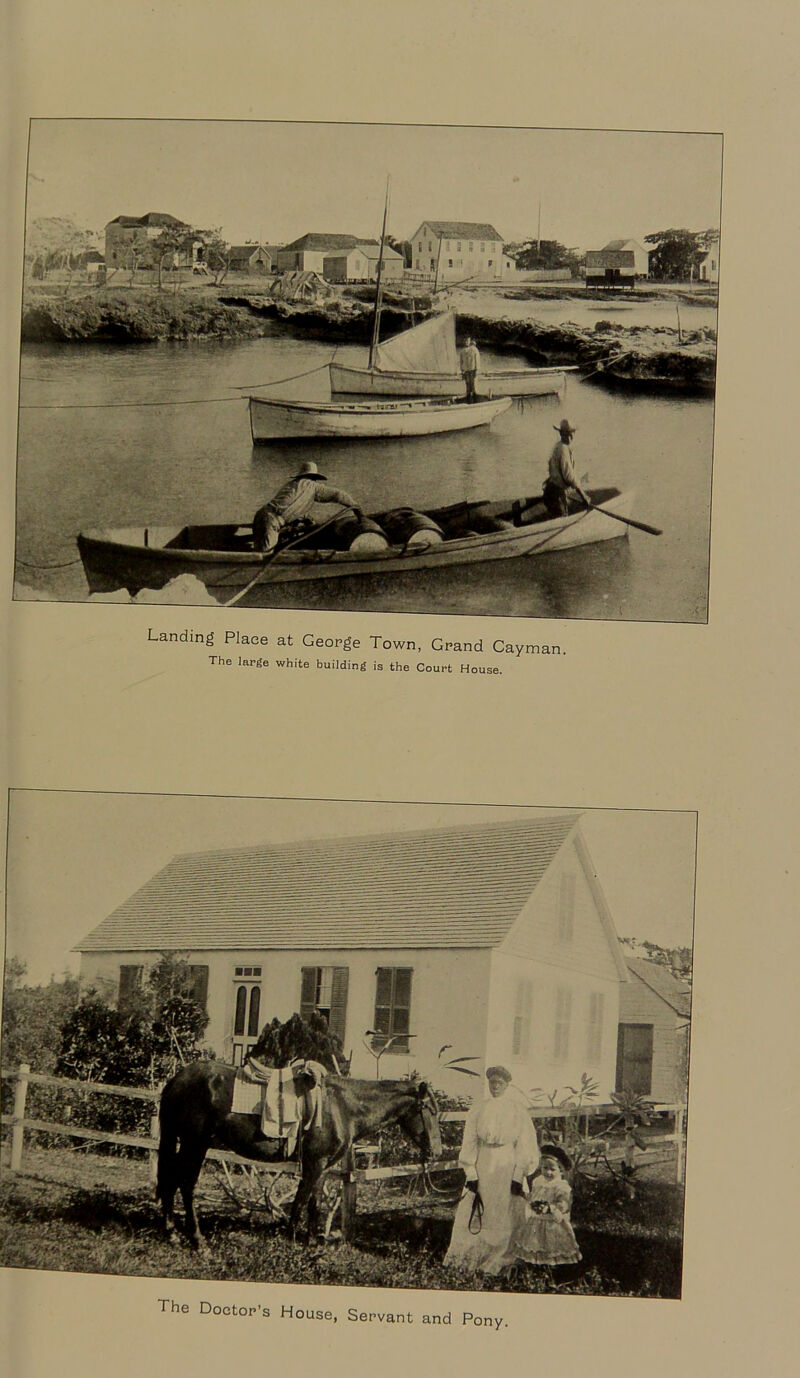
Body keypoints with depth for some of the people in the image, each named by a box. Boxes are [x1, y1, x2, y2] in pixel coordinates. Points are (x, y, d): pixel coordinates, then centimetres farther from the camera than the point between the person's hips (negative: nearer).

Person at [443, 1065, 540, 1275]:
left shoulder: (518, 1110, -3)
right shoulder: (478, 1110, 4)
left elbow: (524, 1145, -4)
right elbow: (469, 1142, 3)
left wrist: (518, 1177, -9)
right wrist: (470, 1174, -4)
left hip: (507, 1165, -2)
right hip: (482, 1166, 2)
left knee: (505, 1216, 0)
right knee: (473, 1214, 1)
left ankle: (500, 1261, 11)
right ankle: (471, 1257, 12)